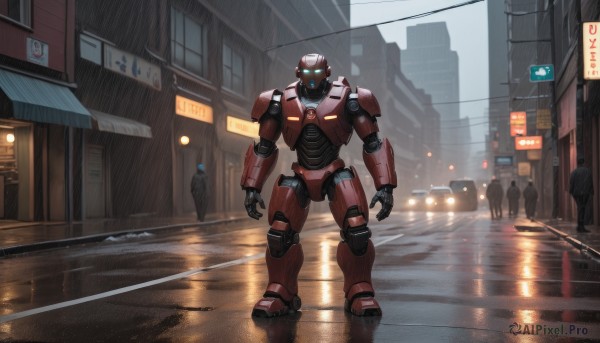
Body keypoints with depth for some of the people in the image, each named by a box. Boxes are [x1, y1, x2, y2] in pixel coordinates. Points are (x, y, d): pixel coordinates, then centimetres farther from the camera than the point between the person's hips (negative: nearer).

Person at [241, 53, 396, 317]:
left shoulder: (347, 99, -9)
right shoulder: (281, 102, -3)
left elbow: (373, 144, -5)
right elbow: (264, 147, 6)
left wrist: (385, 186, -13)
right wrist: (252, 188, 2)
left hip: (336, 175, -1)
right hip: (299, 177, 2)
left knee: (357, 230, -17)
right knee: (279, 234, -7)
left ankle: (359, 293, -1)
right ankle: (280, 294, 10)